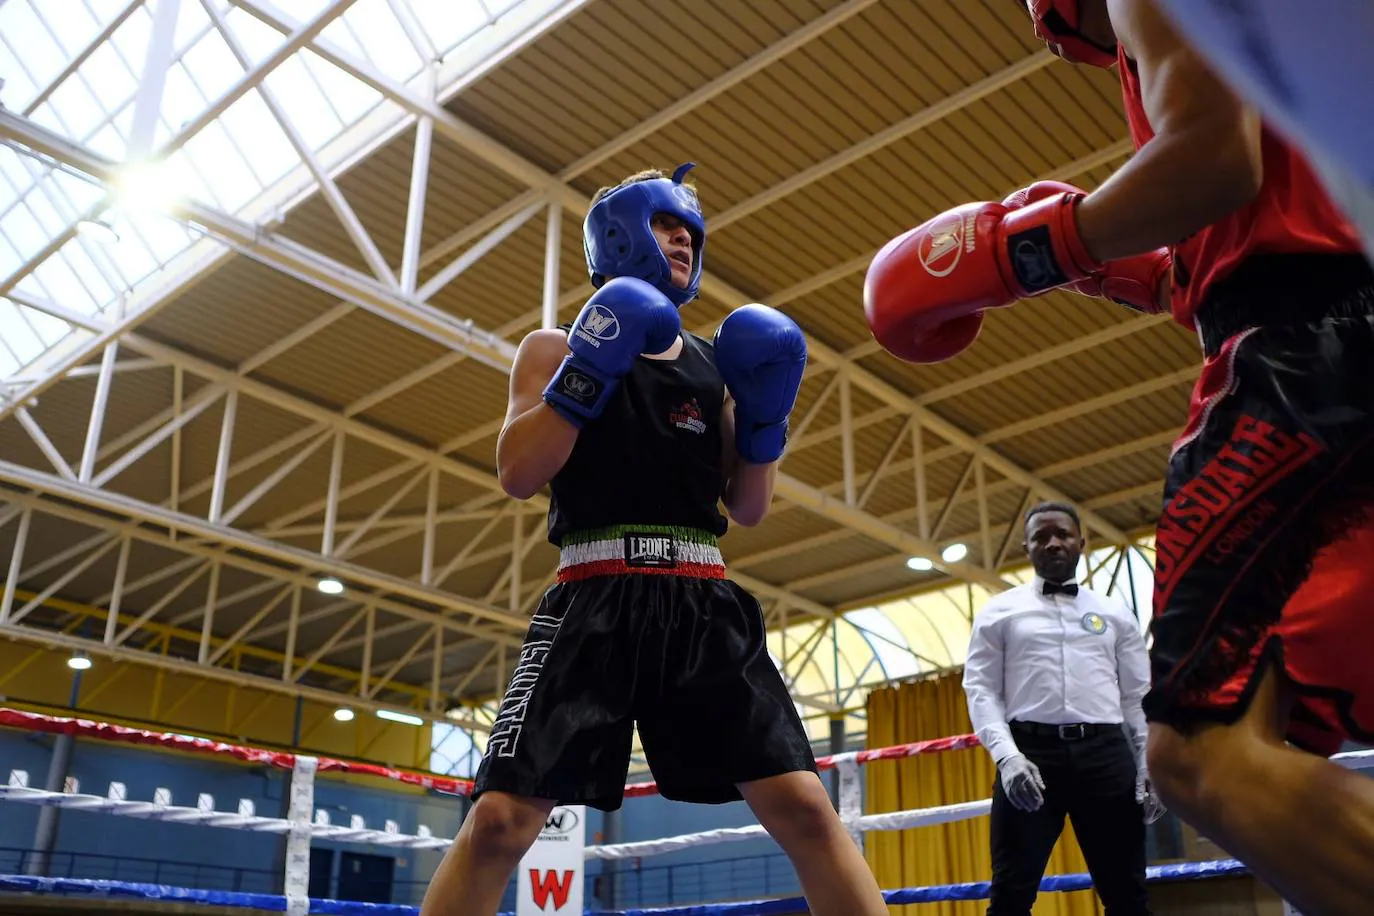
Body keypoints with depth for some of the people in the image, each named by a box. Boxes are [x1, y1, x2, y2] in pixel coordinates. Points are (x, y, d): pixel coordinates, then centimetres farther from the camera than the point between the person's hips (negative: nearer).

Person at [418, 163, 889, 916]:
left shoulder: (712, 365, 19)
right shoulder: (559, 348, 10)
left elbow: (748, 507, 17)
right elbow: (517, 475, -4)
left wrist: (765, 417, 1)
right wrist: (589, 370, -12)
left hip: (703, 600, 3)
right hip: (596, 600, -3)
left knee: (805, 808, -7)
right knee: (499, 820, -11)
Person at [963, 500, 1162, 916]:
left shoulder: (1116, 614, 17)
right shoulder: (999, 613, 12)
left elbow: (1139, 696, 14)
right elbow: (980, 690, 3)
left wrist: (1150, 765, 0)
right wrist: (1007, 756, -13)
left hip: (1105, 752, 2)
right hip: (1029, 752, -2)